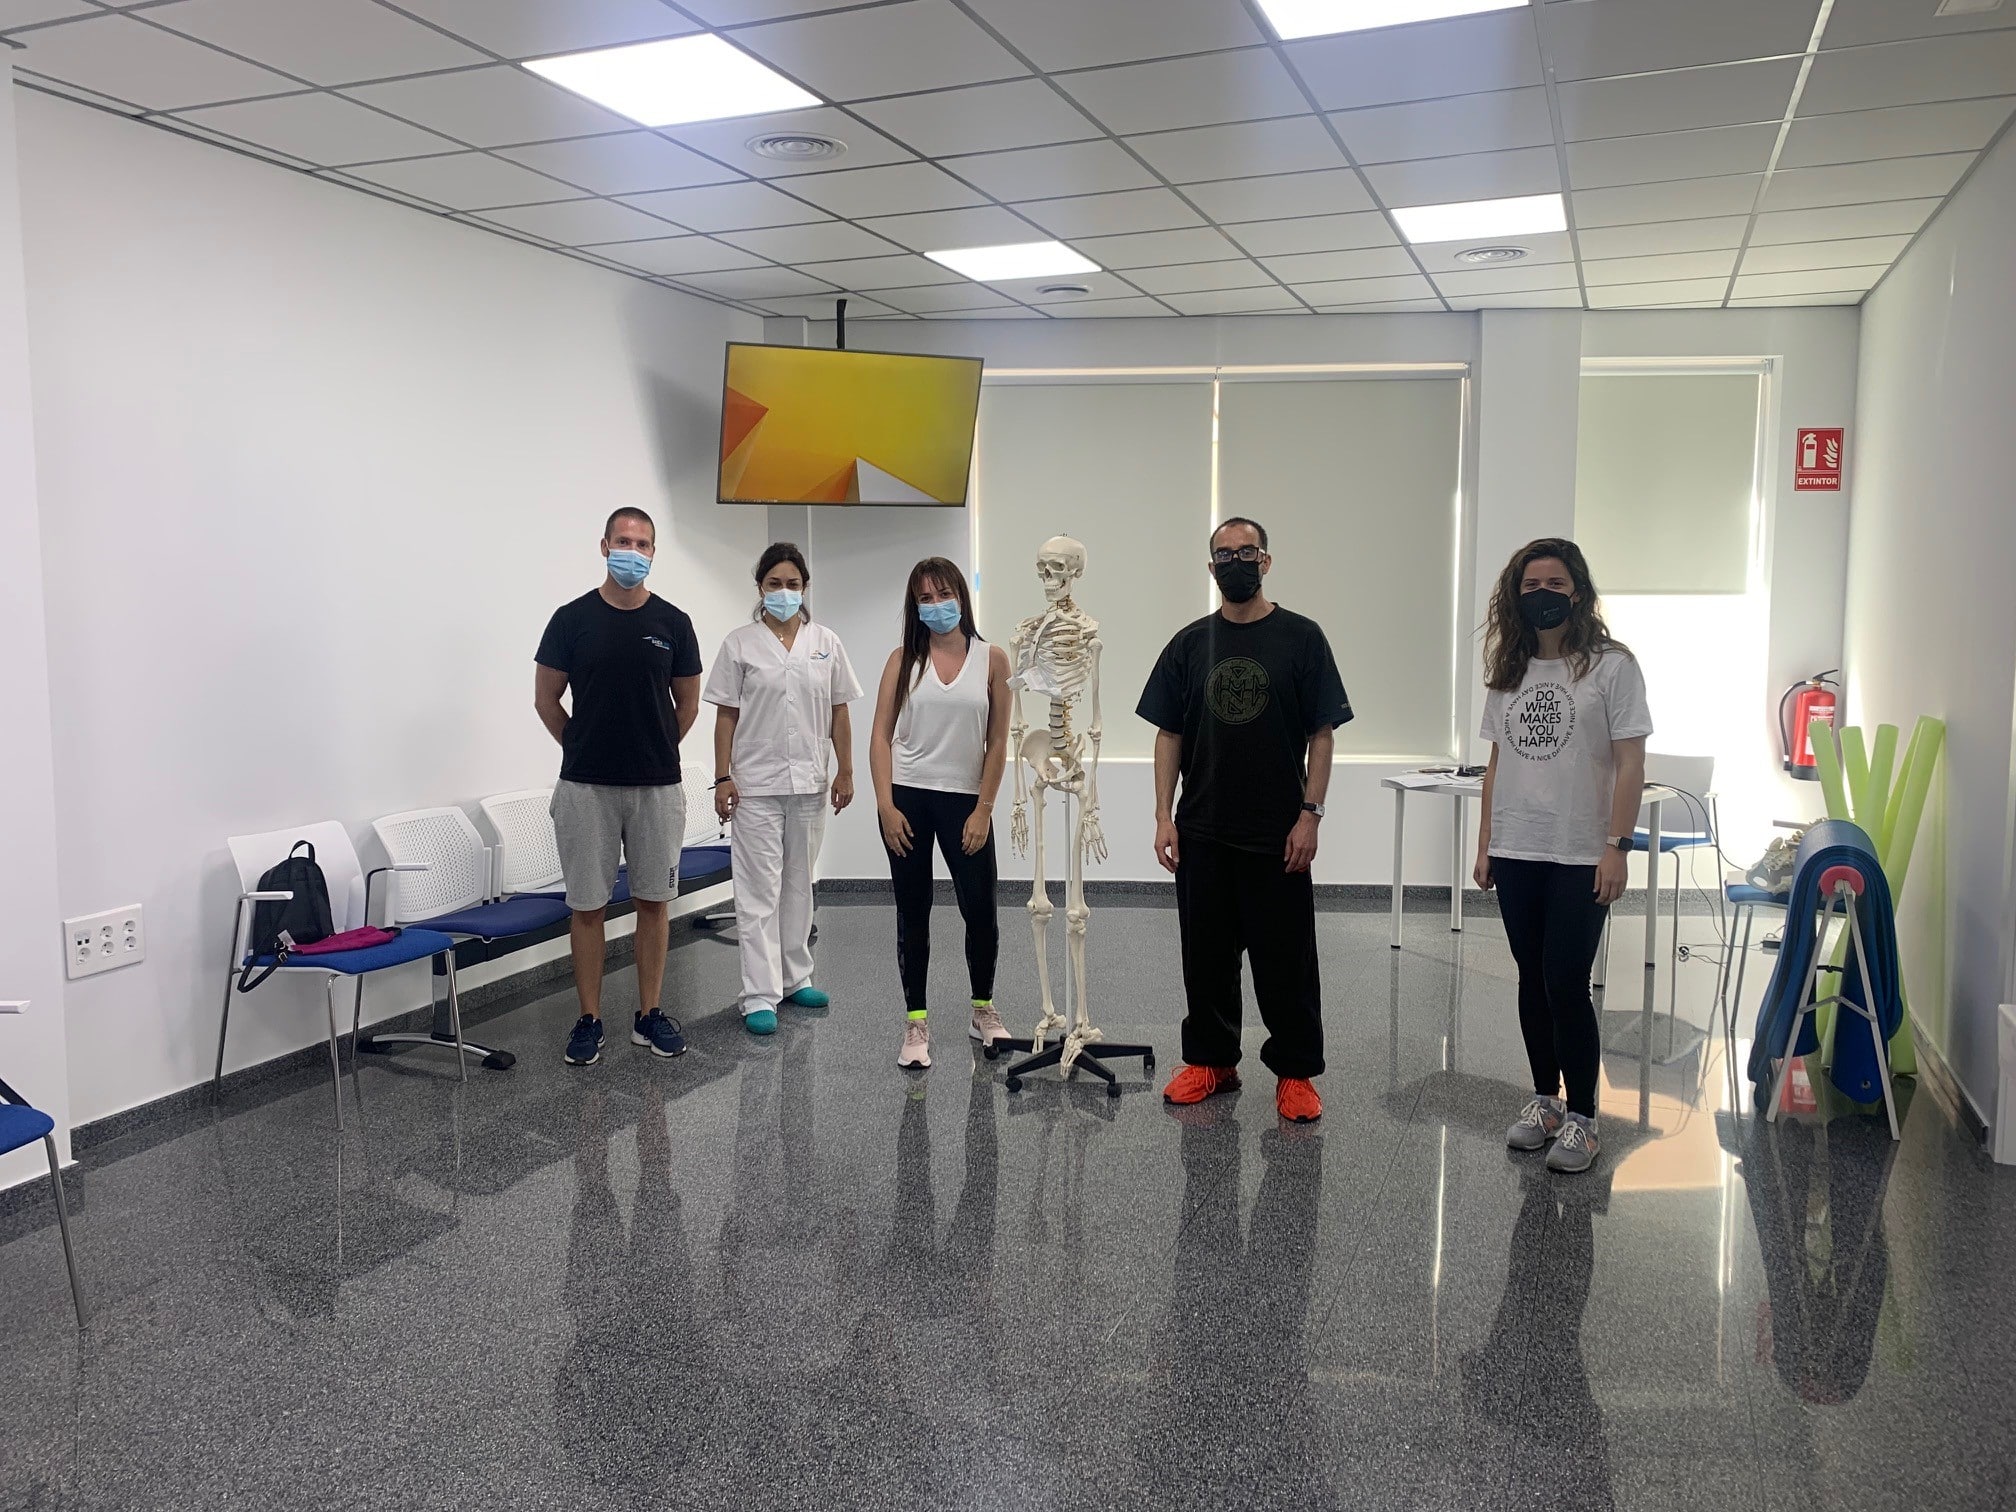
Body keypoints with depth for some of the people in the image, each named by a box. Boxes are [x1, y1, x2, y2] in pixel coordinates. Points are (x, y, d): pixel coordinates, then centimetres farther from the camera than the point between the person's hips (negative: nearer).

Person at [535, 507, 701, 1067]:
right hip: (586, 787, -1)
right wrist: (585, 748, 8)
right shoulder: (572, 619, -2)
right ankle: (589, 1020, 14)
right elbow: (546, 699, 5)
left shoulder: (673, 623, 2)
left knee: (654, 900, 8)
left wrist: (655, 750, 13)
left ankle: (649, 1015, 19)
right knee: (588, 905, 4)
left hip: (658, 786, 2)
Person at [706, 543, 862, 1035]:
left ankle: (795, 978, 26)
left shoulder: (826, 643, 6)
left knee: (799, 884, 14)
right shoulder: (740, 644, -1)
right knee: (760, 892, -3)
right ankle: (760, 997, 0)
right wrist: (722, 778, -6)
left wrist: (845, 771, 5)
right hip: (756, 785, -3)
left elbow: (838, 713, 8)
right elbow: (726, 715, -1)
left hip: (808, 783, 3)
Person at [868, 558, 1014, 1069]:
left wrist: (983, 810, -4)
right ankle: (916, 1022, 15)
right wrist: (885, 805, -7)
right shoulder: (903, 660, 2)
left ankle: (983, 1010, 25)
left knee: (980, 911, 3)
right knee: (913, 912, 6)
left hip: (965, 801, 0)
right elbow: (881, 735, 1)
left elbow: (997, 743, 1)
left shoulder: (991, 659, 1)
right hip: (908, 798, 0)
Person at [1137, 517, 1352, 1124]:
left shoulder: (1300, 637, -1)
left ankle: (1296, 1072, 15)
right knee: (1207, 956, 11)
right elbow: (1169, 734, 7)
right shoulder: (1190, 643, 7)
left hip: (1276, 837, -3)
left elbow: (1322, 734, -2)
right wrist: (1164, 817, 0)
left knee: (1286, 960, 3)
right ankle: (1211, 1061, 25)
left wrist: (1310, 814, -9)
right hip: (1202, 835, 3)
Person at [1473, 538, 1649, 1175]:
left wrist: (1618, 846, -15)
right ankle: (1544, 1098, 25)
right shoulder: (1508, 670, 10)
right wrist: (1485, 843, 11)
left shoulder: (1611, 666, -5)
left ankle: (1581, 1117, 9)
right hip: (1516, 854, 5)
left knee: (1566, 985, -5)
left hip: (1581, 858, -5)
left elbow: (1630, 765, -8)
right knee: (1533, 980, 12)